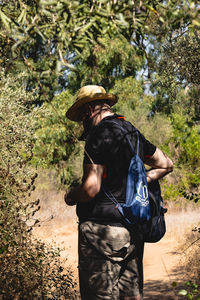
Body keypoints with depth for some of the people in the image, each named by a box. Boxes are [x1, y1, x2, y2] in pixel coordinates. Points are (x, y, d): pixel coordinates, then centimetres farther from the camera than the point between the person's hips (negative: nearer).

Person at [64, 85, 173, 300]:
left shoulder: (99, 134, -13)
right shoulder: (133, 132, 14)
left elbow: (91, 189, -20)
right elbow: (165, 165, 25)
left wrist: (70, 197, 0)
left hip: (102, 230, -9)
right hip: (132, 232, 9)